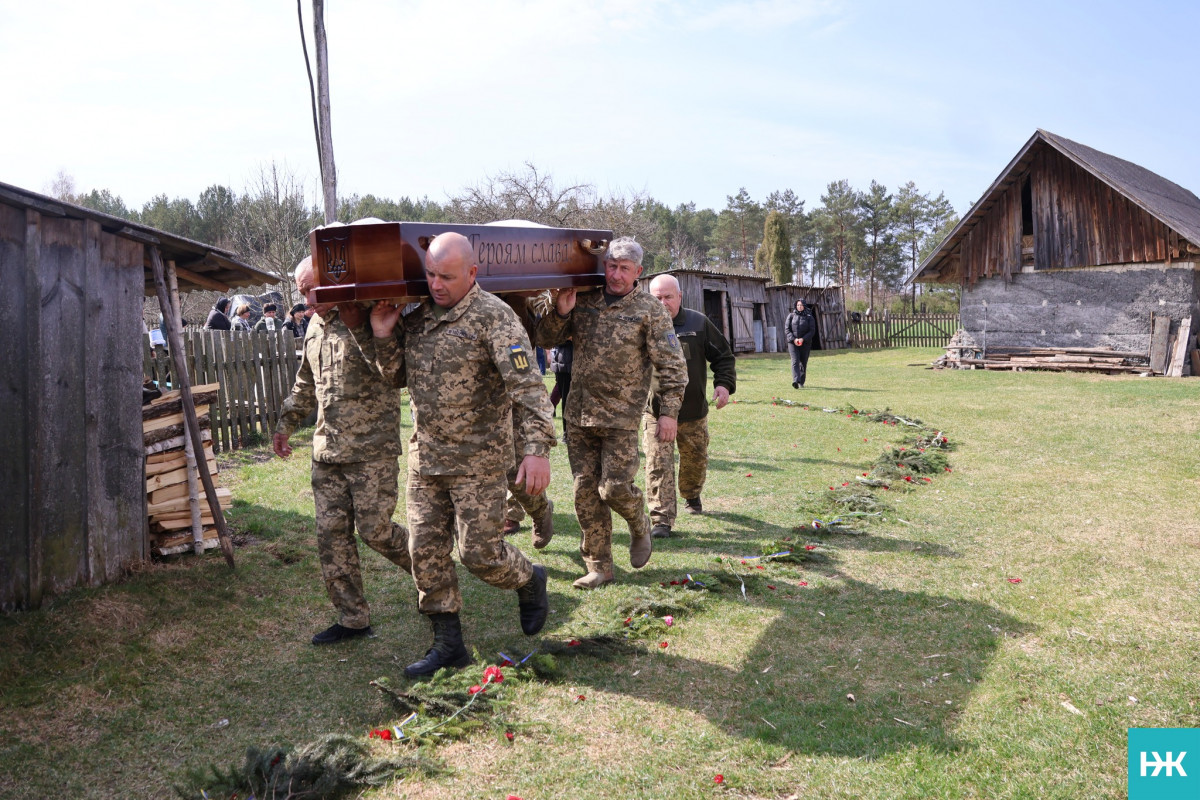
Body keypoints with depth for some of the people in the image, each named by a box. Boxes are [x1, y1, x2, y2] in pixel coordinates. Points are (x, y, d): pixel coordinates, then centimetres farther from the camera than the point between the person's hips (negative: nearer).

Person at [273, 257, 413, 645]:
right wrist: (286, 424, 25)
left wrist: (360, 330, -30)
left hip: (372, 450, -7)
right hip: (327, 450, 8)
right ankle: (352, 618, 18)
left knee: (375, 530, -3)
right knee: (331, 534, 7)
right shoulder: (316, 327, 14)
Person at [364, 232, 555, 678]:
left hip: (478, 460, -6)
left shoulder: (493, 316, -13)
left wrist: (537, 449, -30)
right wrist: (382, 338, 1)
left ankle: (530, 581, 30)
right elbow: (398, 377, 19)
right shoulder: (416, 316, 8)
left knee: (480, 553, -3)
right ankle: (448, 645, 21)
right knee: (425, 553, 8)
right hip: (425, 458, 7)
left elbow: (526, 385, -20)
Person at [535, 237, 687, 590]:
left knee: (615, 488, -9)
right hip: (579, 415, 4)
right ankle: (599, 567, 17)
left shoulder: (650, 311, -2)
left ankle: (640, 528, 26)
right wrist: (560, 312, -8)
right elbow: (546, 339, 11)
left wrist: (669, 412, -11)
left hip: (621, 417, -4)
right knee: (586, 492, 5)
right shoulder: (583, 302, 9)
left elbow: (672, 366, -4)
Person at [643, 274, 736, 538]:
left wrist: (724, 383, -7)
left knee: (696, 460, 19)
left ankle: (692, 496, 49)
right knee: (658, 466, -8)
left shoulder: (698, 323, -1)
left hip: (694, 410, 3)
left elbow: (723, 355, 7)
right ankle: (661, 521, -2)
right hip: (656, 412, -2)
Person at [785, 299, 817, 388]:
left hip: (805, 343, 1)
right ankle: (795, 381, -27)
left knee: (803, 363, 3)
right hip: (793, 343, -1)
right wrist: (793, 339, -11)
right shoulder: (791, 316, 7)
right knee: (795, 361, -15)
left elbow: (812, 330, -1)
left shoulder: (809, 317, 5)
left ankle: (801, 382, 15)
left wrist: (803, 339, -14)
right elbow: (786, 329, 3)